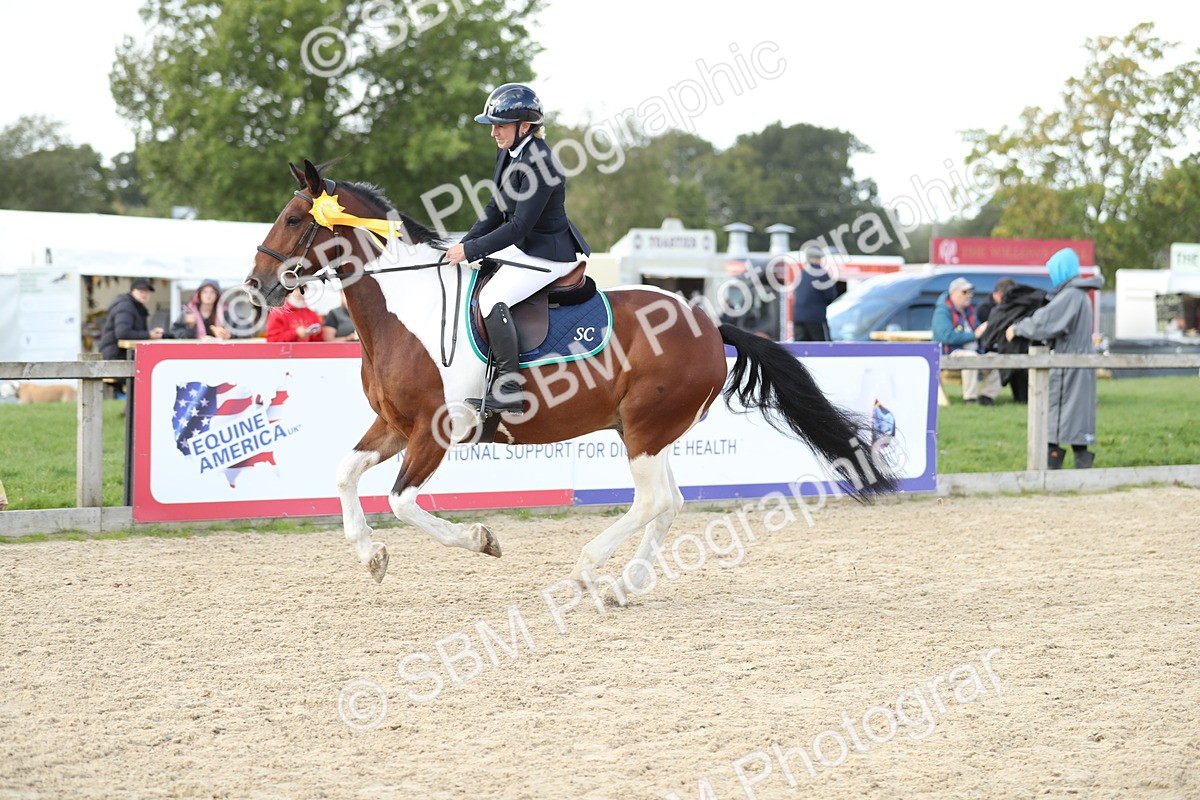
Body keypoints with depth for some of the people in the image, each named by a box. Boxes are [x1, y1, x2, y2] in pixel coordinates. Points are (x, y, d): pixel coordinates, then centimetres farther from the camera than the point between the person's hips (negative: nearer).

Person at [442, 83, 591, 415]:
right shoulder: (508, 153, 4)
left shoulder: (538, 164, -26)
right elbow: (495, 211, 11)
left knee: (492, 298, -25)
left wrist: (471, 251, -23)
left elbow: (519, 226, -27)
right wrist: (464, 244, 0)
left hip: (550, 254, -11)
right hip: (522, 247, 11)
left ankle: (508, 391, -20)